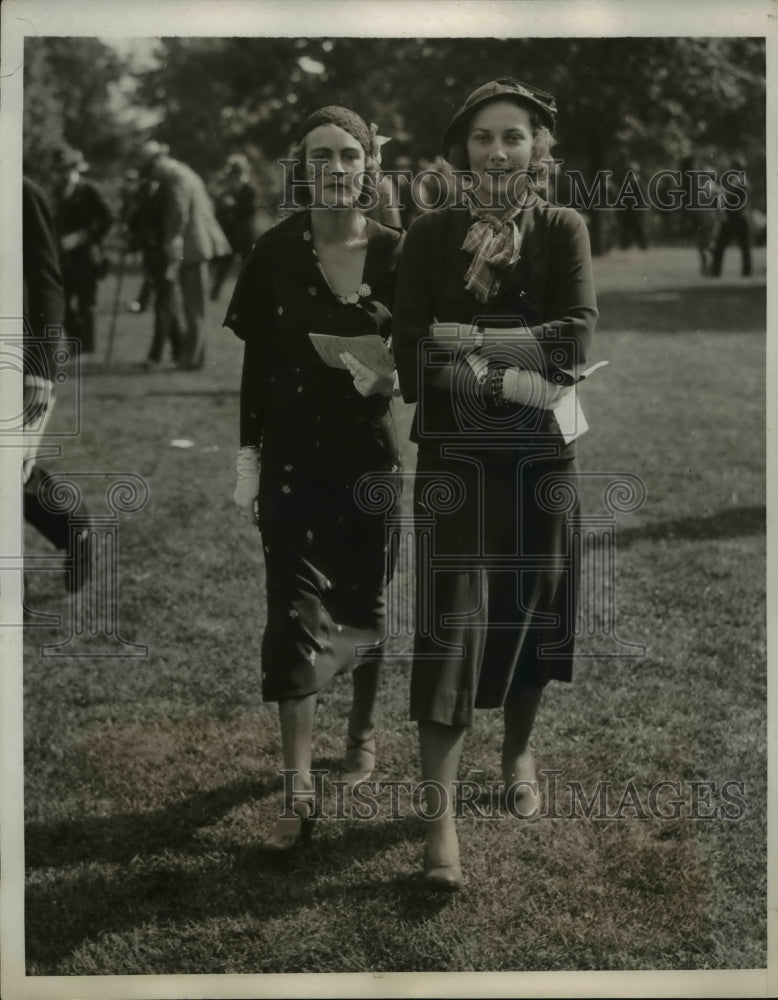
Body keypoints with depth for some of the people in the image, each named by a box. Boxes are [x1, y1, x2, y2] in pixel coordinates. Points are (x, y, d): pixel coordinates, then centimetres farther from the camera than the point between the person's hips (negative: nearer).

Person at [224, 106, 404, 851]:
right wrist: (247, 460, -1)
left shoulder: (395, 253, -4)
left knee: (364, 604, 13)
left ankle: (362, 727, 40)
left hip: (372, 458, 1)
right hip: (293, 461, -1)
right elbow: (255, 365, 0)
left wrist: (391, 378, -20)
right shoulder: (274, 252, -4)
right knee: (294, 617, -4)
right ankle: (298, 793, 1)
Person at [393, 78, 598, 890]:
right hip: (455, 453, -2)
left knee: (530, 607, 13)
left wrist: (467, 341, -17)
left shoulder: (563, 230, 1)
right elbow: (412, 358, -10)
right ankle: (440, 814, -5)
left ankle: (517, 753, 37)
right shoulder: (430, 236, -2)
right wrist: (512, 372, -19)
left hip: (541, 453, 2)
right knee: (451, 623, -8)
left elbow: (574, 342, -14)